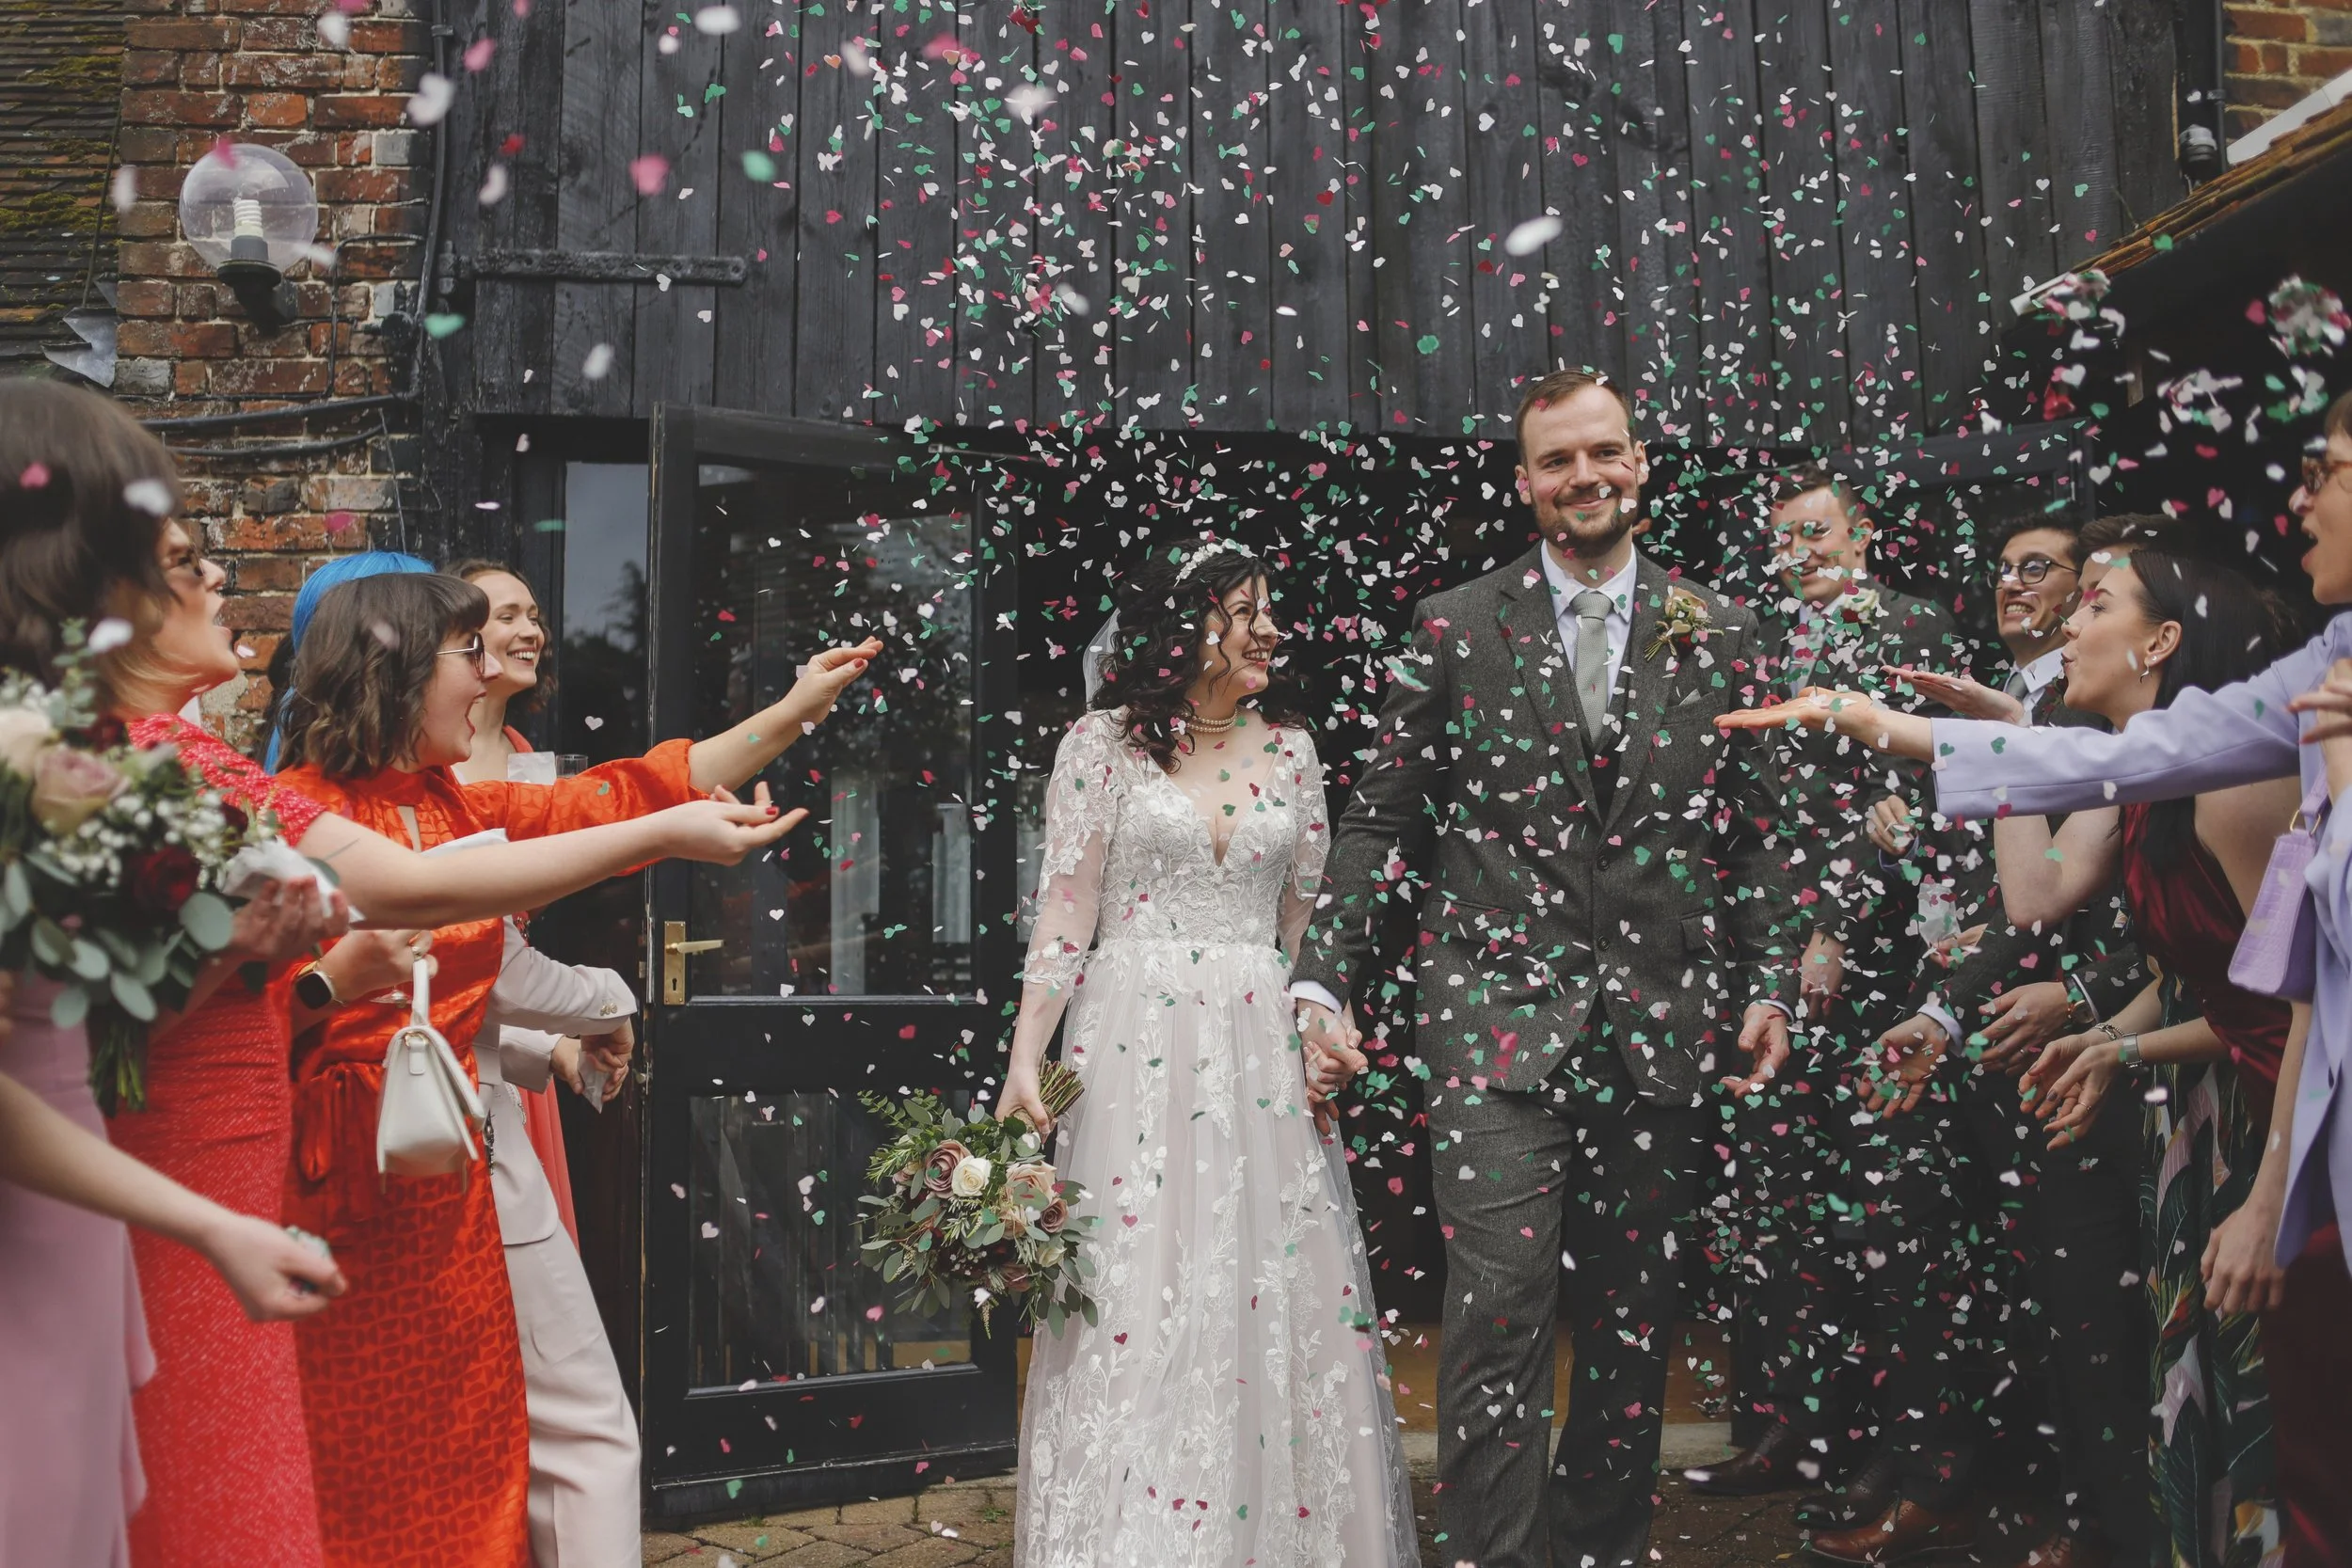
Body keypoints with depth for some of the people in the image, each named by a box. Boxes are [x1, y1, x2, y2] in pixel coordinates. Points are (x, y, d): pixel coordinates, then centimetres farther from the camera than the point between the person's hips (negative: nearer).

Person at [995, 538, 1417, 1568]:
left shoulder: (1289, 748, 10)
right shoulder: (1104, 745, 0)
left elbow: (1306, 921, 14)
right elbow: (1064, 913, -2)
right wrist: (1024, 1062, -8)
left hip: (1263, 1054, 3)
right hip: (1137, 1053, -3)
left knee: (1273, 1297, 4)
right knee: (1134, 1298, -1)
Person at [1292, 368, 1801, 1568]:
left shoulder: (1717, 633, 10)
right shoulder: (1454, 629, 4)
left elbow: (1753, 829, 13)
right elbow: (1380, 821, 3)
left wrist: (1768, 984, 5)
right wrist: (1325, 977, -4)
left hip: (1662, 1022, 3)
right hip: (1499, 1008, -2)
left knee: (1634, 1322, 11)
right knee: (1498, 1308, -9)